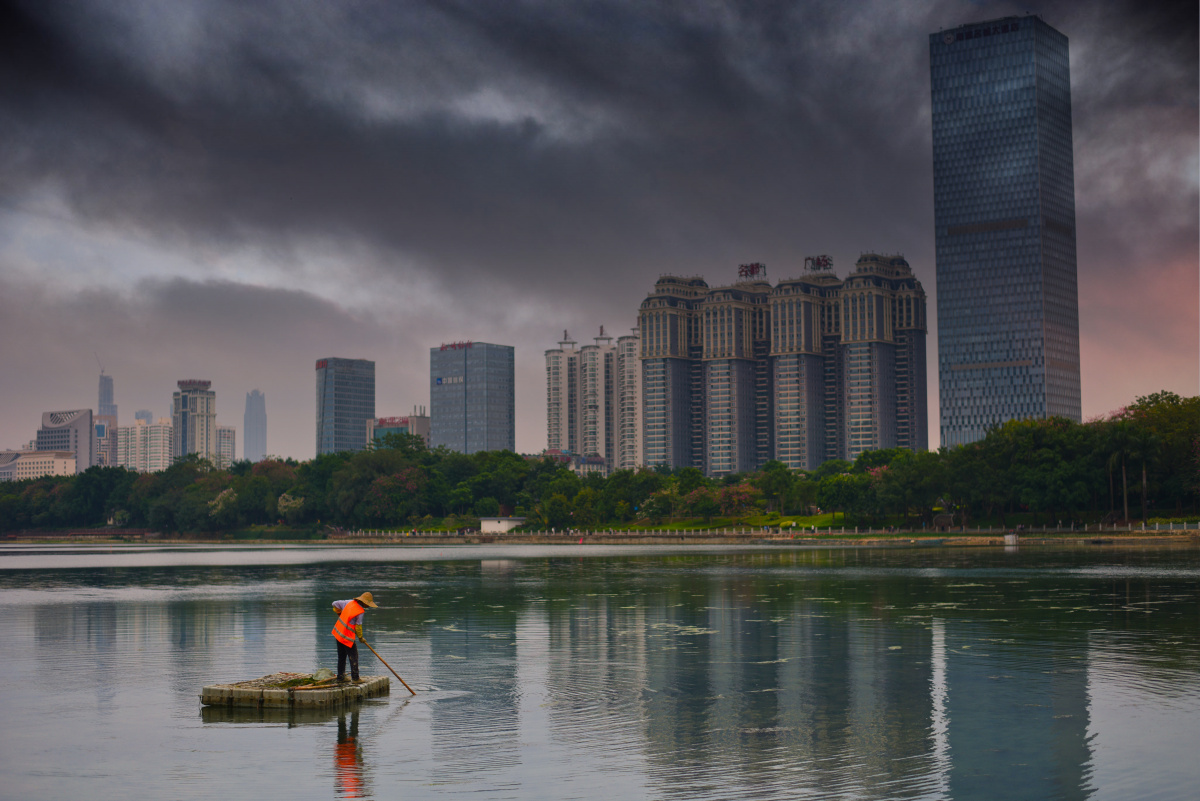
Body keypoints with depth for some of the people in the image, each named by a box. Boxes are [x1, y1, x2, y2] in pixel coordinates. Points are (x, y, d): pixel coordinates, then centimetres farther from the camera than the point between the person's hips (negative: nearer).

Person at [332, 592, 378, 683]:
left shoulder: (350, 602, 3)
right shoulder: (360, 612, -17)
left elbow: (335, 604, 13)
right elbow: (358, 627, -11)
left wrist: (340, 613, 27)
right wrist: (360, 637, 7)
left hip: (338, 633, 8)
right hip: (347, 636, -8)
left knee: (341, 656, 16)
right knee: (353, 656, 1)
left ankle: (340, 677, 22)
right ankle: (355, 677, 3)